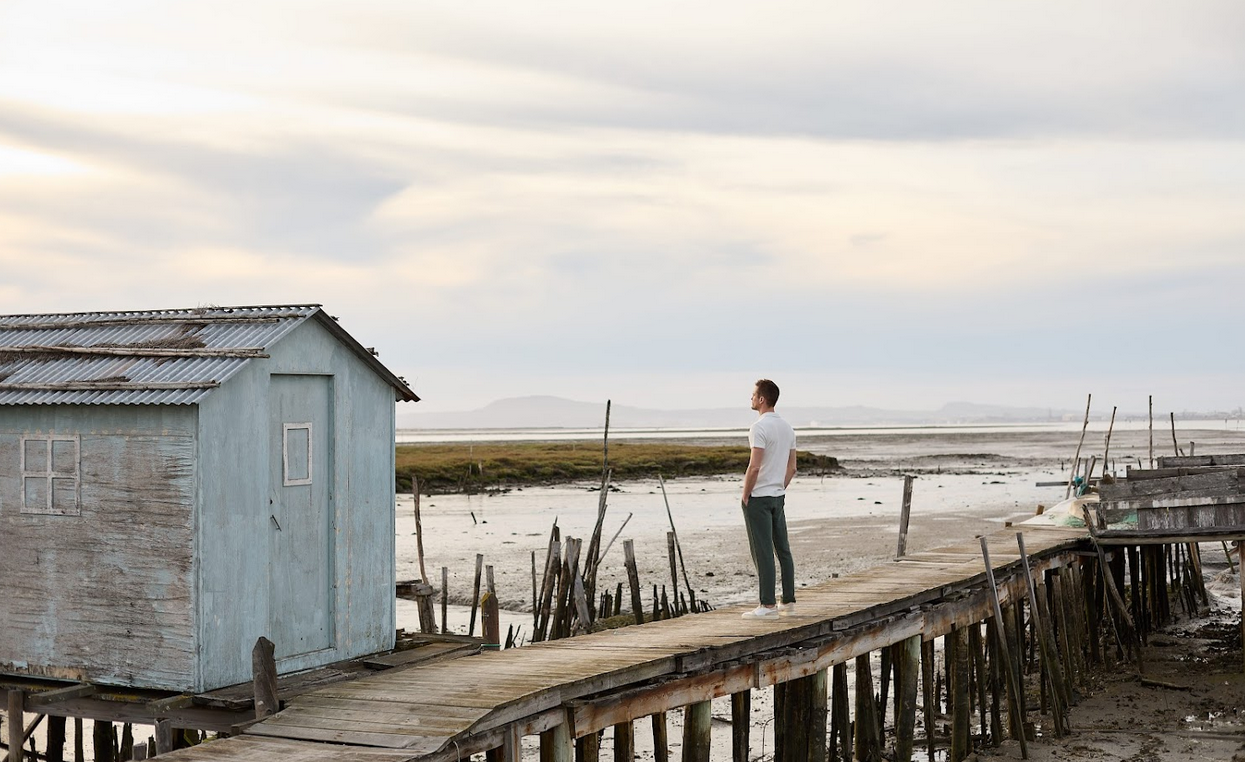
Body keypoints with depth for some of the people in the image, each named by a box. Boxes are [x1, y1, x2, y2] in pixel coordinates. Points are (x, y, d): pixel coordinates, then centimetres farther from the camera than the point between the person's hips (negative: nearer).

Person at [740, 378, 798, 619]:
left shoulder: (759, 427, -16)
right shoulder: (787, 428, 11)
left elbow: (754, 467, -21)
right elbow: (792, 468, 14)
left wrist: (745, 496, -12)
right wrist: (779, 490, 18)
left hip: (758, 498, -8)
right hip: (778, 497, 8)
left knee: (763, 552, -6)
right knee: (783, 549, 12)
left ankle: (768, 605, -5)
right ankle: (789, 601, 16)